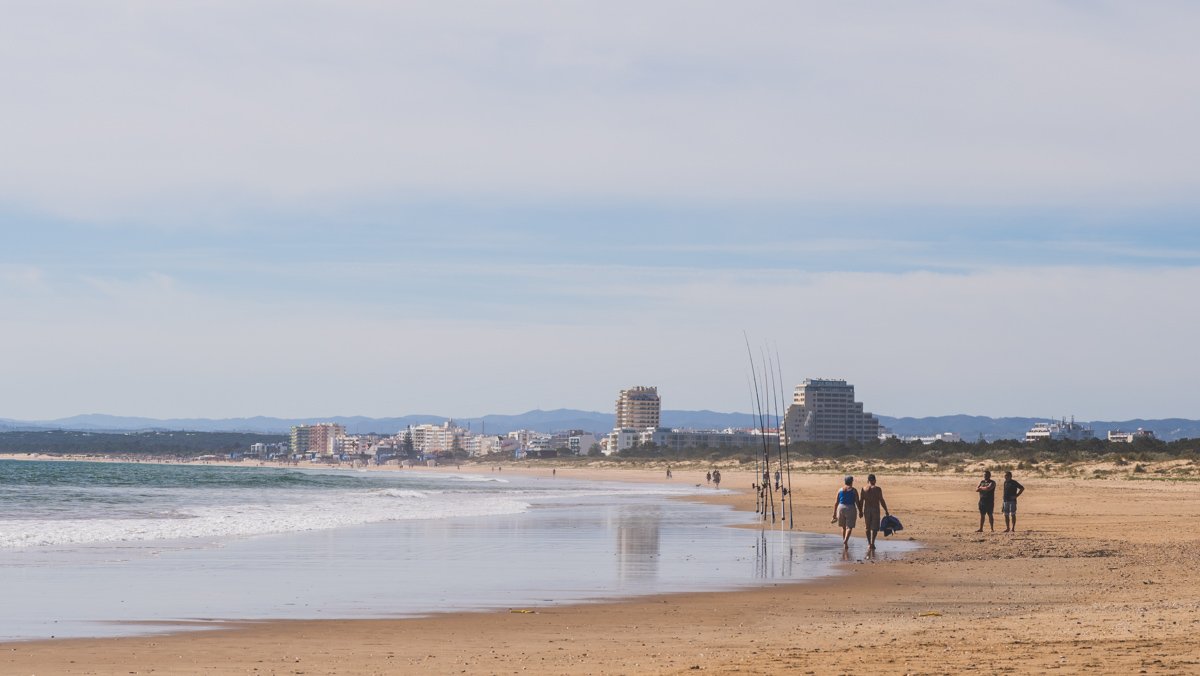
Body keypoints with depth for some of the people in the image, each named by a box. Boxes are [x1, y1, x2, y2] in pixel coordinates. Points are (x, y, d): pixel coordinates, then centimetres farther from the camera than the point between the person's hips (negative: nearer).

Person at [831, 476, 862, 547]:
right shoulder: (853, 490, -3)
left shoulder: (840, 490, 6)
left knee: (843, 526, 18)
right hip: (850, 509, -3)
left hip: (841, 508, 3)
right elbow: (857, 502, -5)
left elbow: (836, 503, 5)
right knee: (849, 527, -1)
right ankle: (845, 540, -24)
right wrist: (860, 511, 4)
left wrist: (834, 513, 9)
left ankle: (845, 543, 22)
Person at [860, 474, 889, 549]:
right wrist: (886, 510, 0)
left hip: (866, 509, 2)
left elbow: (861, 501, -1)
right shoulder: (877, 489, -6)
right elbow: (881, 501, -8)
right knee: (874, 528, 3)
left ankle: (869, 543, 20)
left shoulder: (864, 489, 0)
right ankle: (872, 543, -9)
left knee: (867, 527, 16)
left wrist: (861, 511, 8)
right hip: (875, 509, -2)